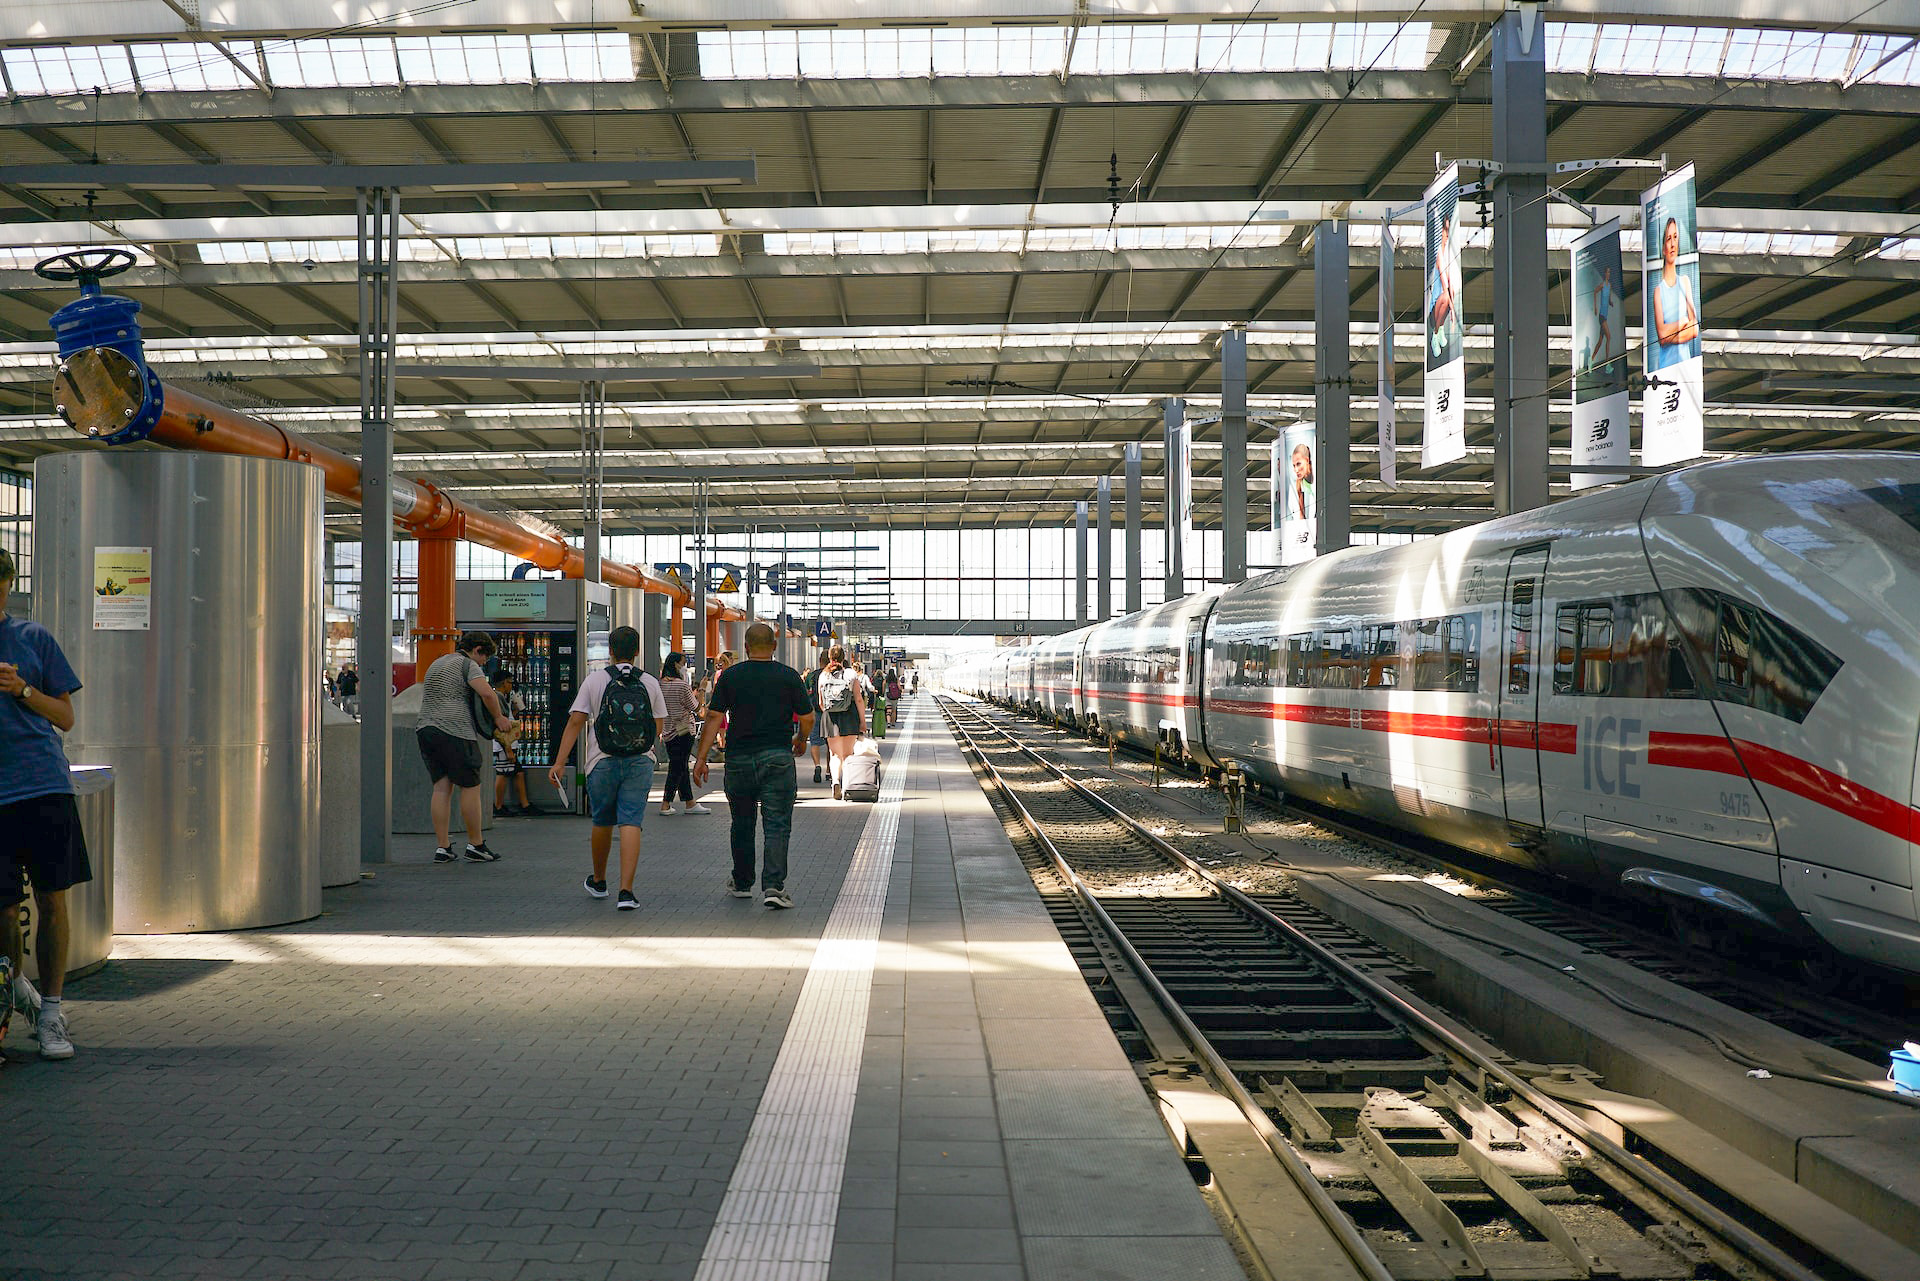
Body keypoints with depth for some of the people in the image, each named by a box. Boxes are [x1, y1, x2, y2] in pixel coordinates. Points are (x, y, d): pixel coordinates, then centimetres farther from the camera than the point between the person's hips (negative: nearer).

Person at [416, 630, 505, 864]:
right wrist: (498, 716, -5)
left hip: (427, 729, 8)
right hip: (455, 732, -8)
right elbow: (486, 693, -19)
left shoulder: (437, 663, 24)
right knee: (470, 788, 0)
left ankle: (442, 847, 3)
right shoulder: (468, 664, -4)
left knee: (441, 788, 7)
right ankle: (475, 846, 6)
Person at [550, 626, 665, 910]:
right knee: (631, 824, -4)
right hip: (640, 763, 0)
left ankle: (598, 881, 36)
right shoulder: (650, 683, 3)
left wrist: (559, 762, -6)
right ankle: (626, 891, -14)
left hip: (602, 763, 0)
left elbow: (576, 722, -6)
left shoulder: (594, 681, -1)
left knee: (602, 823, 17)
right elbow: (658, 728, 9)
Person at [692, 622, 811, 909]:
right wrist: (800, 741, 22)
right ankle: (773, 886, -14)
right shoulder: (789, 676, 0)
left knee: (742, 824, 16)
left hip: (739, 759, 2)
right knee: (777, 825, -2)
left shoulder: (730, 676, 3)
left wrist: (701, 757, 0)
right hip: (778, 757, -2)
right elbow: (807, 718, 2)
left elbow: (715, 717, -2)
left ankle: (742, 883, 29)